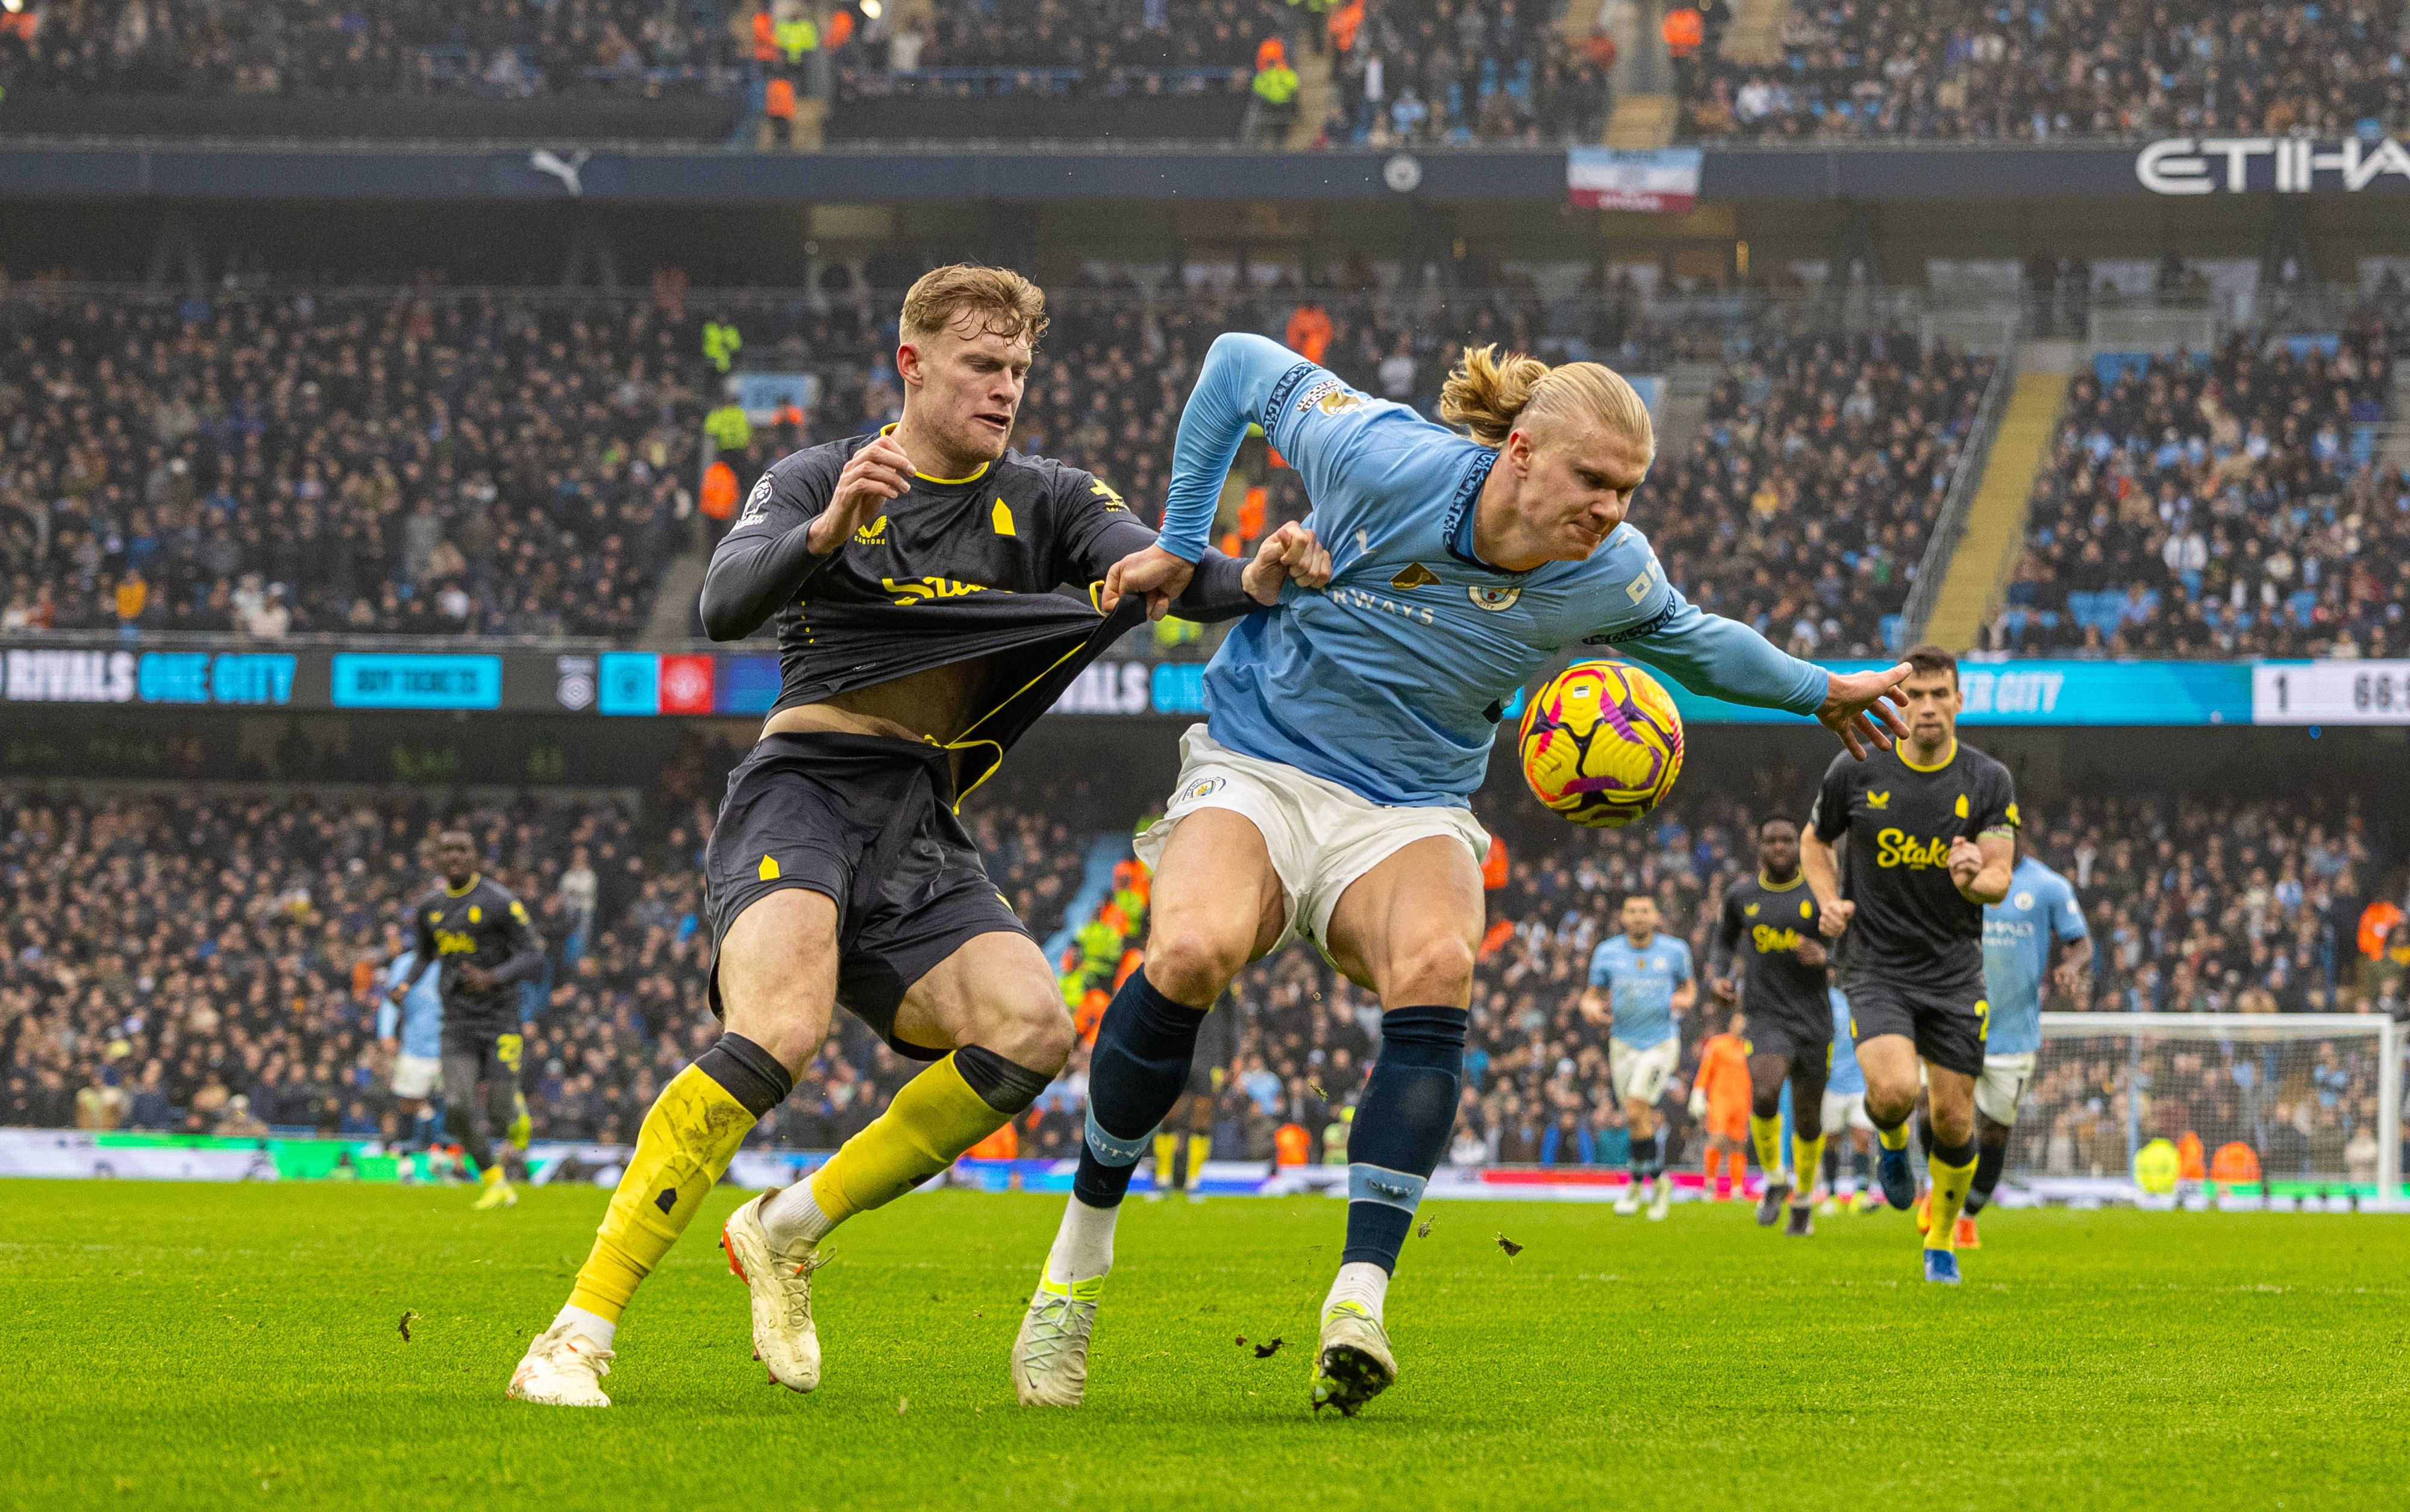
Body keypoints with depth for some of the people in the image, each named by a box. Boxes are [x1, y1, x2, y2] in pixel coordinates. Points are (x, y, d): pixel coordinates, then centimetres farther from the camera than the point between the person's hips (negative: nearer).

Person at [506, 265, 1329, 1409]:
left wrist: (1251, 581, -28)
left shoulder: (1048, 500, 13)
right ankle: (577, 1336, -31)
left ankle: (791, 1229, -1)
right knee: (782, 1028, -31)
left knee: (1031, 1028, -20)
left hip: (921, 836, 5)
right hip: (803, 789, -5)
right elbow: (724, 606, -11)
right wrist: (826, 532, -30)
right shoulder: (815, 479, 5)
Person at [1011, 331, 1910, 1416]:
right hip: (1256, 768, -2)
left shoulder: (1610, 576, -7)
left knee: (1437, 969, -34)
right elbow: (1240, 364, -2)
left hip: (1409, 816, 2)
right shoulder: (1385, 463, -18)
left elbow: (1694, 643, 18)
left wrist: (1824, 693, 27)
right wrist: (1180, 544, 0)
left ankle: (1359, 1298, -38)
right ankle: (1078, 1261, -15)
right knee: (1191, 953, -34)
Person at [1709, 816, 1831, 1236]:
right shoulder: (1741, 896, 6)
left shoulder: (1820, 896, -1)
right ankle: (1774, 1179, -3)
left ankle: (1804, 1199, 33)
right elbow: (1724, 940, 23)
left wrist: (1824, 956, -19)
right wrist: (1719, 977, 4)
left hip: (1814, 1018, 0)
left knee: (1808, 1118, 9)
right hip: (1767, 1017, 0)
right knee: (1765, 1094, -27)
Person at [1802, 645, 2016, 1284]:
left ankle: (1941, 1243, 26)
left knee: (1954, 1118, 2)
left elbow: (1999, 881, -6)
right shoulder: (1857, 773, -3)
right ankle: (1890, 1139, 14)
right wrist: (1830, 901, -4)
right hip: (1875, 964, -1)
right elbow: (1814, 841, 15)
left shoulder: (1989, 781, -2)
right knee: (1895, 1088, -24)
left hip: (1955, 969, 1)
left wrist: (1973, 877, -29)